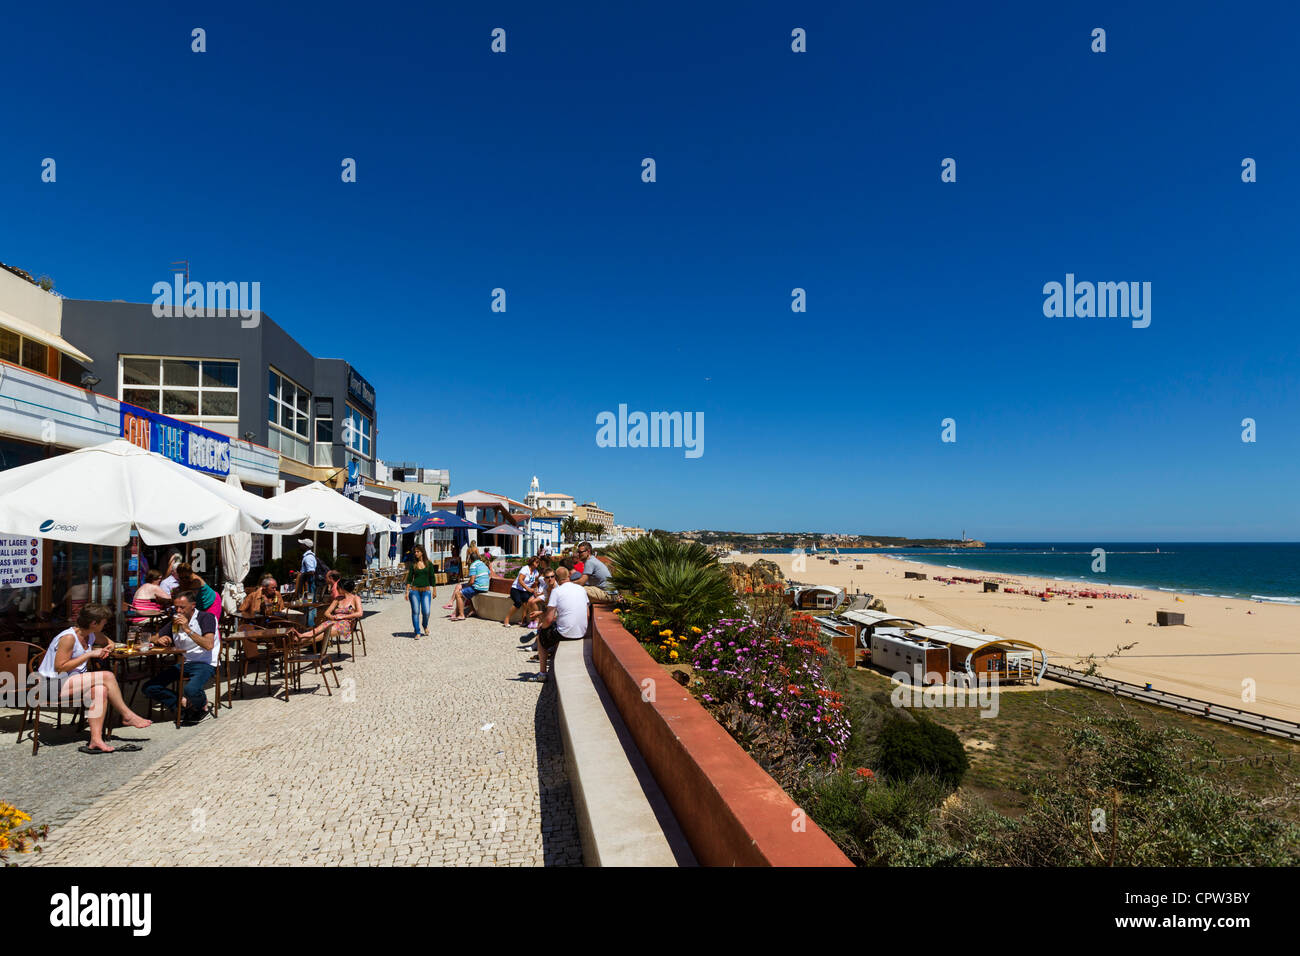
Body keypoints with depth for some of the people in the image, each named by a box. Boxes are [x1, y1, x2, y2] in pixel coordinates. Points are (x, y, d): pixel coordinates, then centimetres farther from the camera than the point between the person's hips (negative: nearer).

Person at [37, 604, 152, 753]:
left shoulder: (91, 635, 7)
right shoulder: (68, 637, -17)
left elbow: (110, 643, 27)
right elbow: (59, 667, -22)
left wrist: (107, 648, 3)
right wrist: (89, 654, -21)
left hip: (72, 682, 8)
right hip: (53, 685, -8)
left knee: (100, 689, -25)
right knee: (107, 676, -23)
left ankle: (96, 739, -28)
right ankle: (127, 715, -10)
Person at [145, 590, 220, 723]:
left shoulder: (206, 618, -7)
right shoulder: (175, 621, 14)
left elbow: (209, 645, -20)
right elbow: (154, 639, 21)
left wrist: (187, 629, -22)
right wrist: (160, 640, -4)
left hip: (205, 663, -7)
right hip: (182, 663, 7)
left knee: (191, 690, -34)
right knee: (149, 688, -10)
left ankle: (203, 705, 1)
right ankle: (184, 703, 0)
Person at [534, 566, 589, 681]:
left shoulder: (556, 591, -9)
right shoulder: (582, 589, 7)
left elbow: (549, 619, -13)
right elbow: (587, 614, 14)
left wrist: (543, 627, 9)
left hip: (566, 634, -6)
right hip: (582, 633, 6)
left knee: (541, 636, 22)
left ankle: (543, 673, 22)